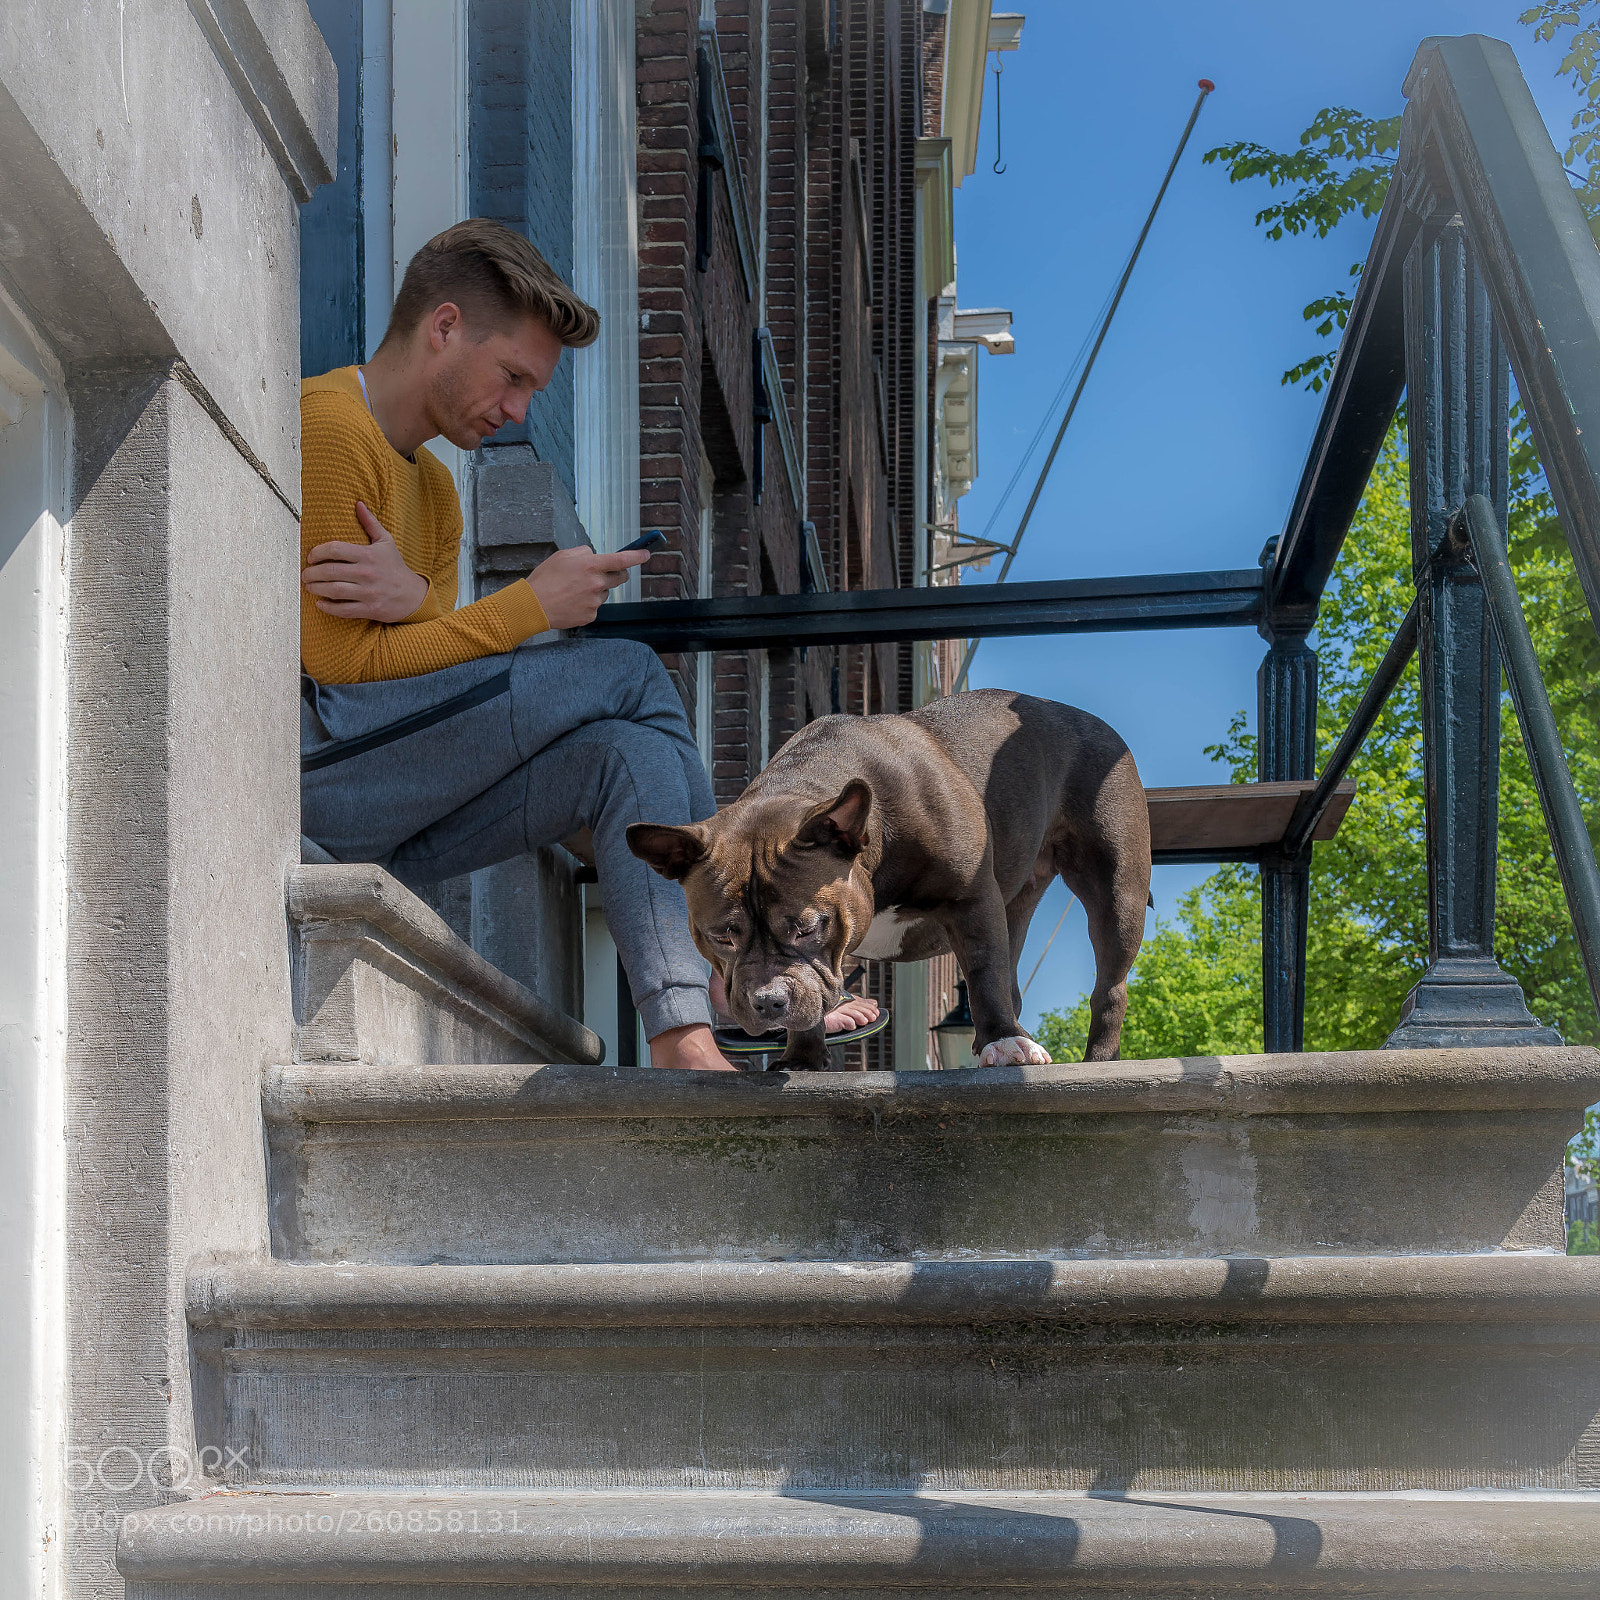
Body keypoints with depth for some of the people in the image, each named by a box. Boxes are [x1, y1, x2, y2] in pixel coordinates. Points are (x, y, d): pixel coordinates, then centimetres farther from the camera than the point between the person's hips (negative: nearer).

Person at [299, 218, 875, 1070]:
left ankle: (687, 1033, -20)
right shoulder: (326, 426, -8)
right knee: (629, 673, -10)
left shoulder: (433, 492, 23)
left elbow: (419, 655, 7)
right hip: (312, 748, -9)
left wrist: (417, 599, -17)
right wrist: (532, 605, -9)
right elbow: (342, 662, -13)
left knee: (627, 754, -11)